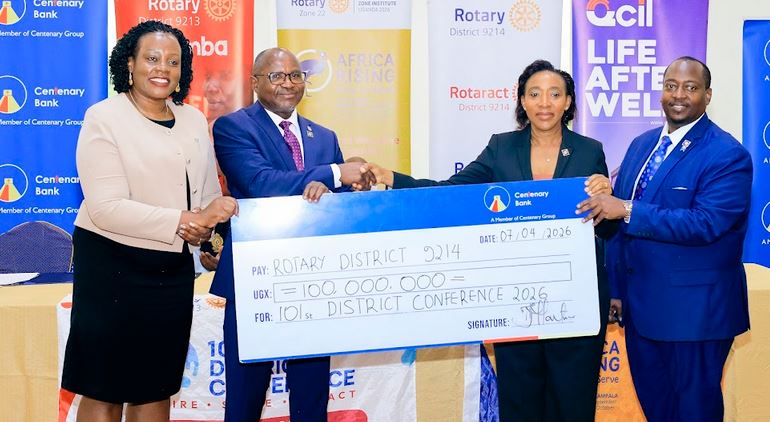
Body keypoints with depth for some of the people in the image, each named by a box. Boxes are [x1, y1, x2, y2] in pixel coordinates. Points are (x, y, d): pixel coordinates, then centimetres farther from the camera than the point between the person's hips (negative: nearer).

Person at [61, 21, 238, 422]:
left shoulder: (194, 120, 9)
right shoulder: (104, 117, -9)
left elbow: (208, 193, 13)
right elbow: (106, 207, -18)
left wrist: (206, 222, -10)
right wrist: (182, 222, -21)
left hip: (174, 270, 6)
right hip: (112, 268, -5)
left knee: (156, 388, 14)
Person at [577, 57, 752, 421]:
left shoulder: (728, 155, -13)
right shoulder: (642, 144, 9)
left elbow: (705, 224, -25)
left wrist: (628, 210, -29)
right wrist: (616, 288, 10)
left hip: (694, 308, -7)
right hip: (640, 303, 7)